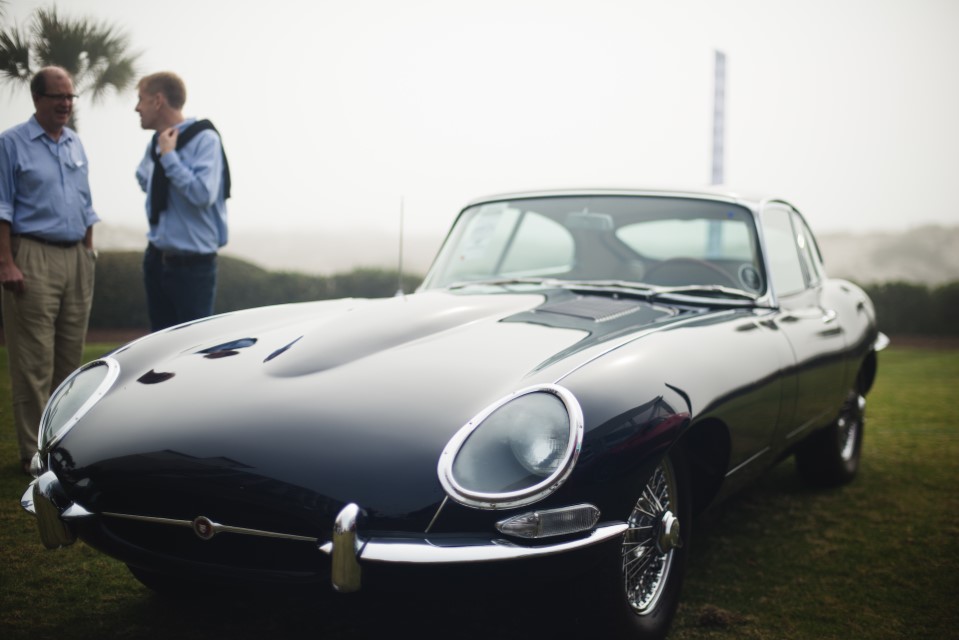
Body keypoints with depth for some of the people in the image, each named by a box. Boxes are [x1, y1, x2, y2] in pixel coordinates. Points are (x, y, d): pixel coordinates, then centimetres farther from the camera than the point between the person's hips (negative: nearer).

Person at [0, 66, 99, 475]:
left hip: (77, 258, 6)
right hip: (34, 258, -6)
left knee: (71, 356, 9)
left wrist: (90, 250, 14)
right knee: (35, 361, -5)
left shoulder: (75, 144, 15)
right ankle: (35, 451, 1)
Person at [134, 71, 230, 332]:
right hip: (157, 259, 7)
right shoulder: (156, 144, 8)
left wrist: (169, 156, -20)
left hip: (192, 264, -7)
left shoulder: (204, 139, -14)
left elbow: (203, 194, -26)